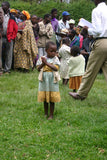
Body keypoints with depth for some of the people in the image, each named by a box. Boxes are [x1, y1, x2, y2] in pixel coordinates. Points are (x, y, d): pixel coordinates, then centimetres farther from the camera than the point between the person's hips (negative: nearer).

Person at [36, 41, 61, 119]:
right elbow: (38, 68, -2)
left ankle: (51, 114, 14)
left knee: (52, 99, 4)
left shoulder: (55, 59, -5)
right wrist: (43, 64, -20)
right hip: (44, 81, 2)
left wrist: (47, 63, -23)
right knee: (44, 98, 11)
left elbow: (56, 68, -19)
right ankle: (46, 114, 24)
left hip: (52, 81, -2)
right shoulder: (42, 58, 1)